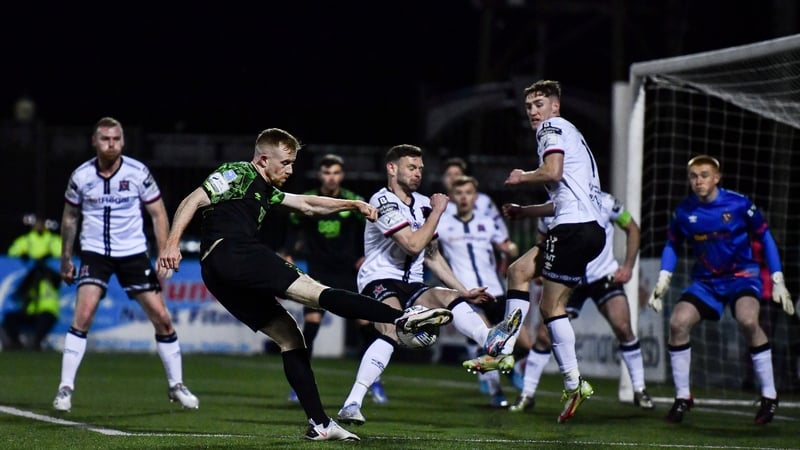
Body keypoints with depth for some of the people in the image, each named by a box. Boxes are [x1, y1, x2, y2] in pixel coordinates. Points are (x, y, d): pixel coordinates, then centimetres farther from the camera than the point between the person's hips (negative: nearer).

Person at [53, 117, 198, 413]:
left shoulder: (138, 173, -7)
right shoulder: (81, 176, -4)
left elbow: (158, 214, 2)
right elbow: (70, 217, 11)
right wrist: (65, 259, 12)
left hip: (133, 252, 1)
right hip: (94, 252, -1)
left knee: (161, 317, -1)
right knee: (83, 315, -19)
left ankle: (176, 386, 16)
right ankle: (65, 388, -13)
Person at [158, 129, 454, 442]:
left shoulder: (266, 191, 30)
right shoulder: (238, 174, 3)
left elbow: (308, 205, 34)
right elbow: (192, 202, -6)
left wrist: (354, 204, 23)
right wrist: (171, 244, -19)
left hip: (222, 279, 10)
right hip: (232, 254, -10)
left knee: (289, 336, 7)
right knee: (316, 292, -20)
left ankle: (319, 424, 2)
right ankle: (401, 318, -32)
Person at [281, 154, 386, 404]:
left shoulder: (354, 202, -7)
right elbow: (294, 229, 9)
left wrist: (366, 256, -2)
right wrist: (289, 255, -2)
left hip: (349, 272, 0)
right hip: (318, 273, 0)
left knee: (365, 323, -4)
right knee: (311, 323, -13)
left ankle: (374, 382, 10)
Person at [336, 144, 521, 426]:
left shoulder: (423, 204, 16)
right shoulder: (383, 201, -10)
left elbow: (432, 256, 23)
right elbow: (414, 245, -19)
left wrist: (465, 292, 18)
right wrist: (437, 211, -9)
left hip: (411, 286, 7)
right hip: (379, 281, -7)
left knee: (451, 297, -23)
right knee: (392, 333, -33)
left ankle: (492, 341, -52)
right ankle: (351, 405, -40)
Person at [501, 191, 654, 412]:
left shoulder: (605, 203, -13)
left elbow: (632, 229, 1)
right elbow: (542, 241, 11)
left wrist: (628, 266, -6)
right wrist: (540, 272, -5)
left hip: (604, 277, -1)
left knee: (623, 327, -17)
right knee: (543, 334, -8)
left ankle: (639, 390, -1)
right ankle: (527, 395, 4)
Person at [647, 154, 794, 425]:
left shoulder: (739, 204, -12)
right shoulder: (684, 212, -5)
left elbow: (765, 238, 0)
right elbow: (672, 245, 12)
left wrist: (778, 281, -2)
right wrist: (662, 283, 1)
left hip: (742, 274, -3)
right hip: (705, 280, 4)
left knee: (747, 321, -32)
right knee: (678, 323, -18)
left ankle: (769, 396, -17)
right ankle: (682, 398, 0)